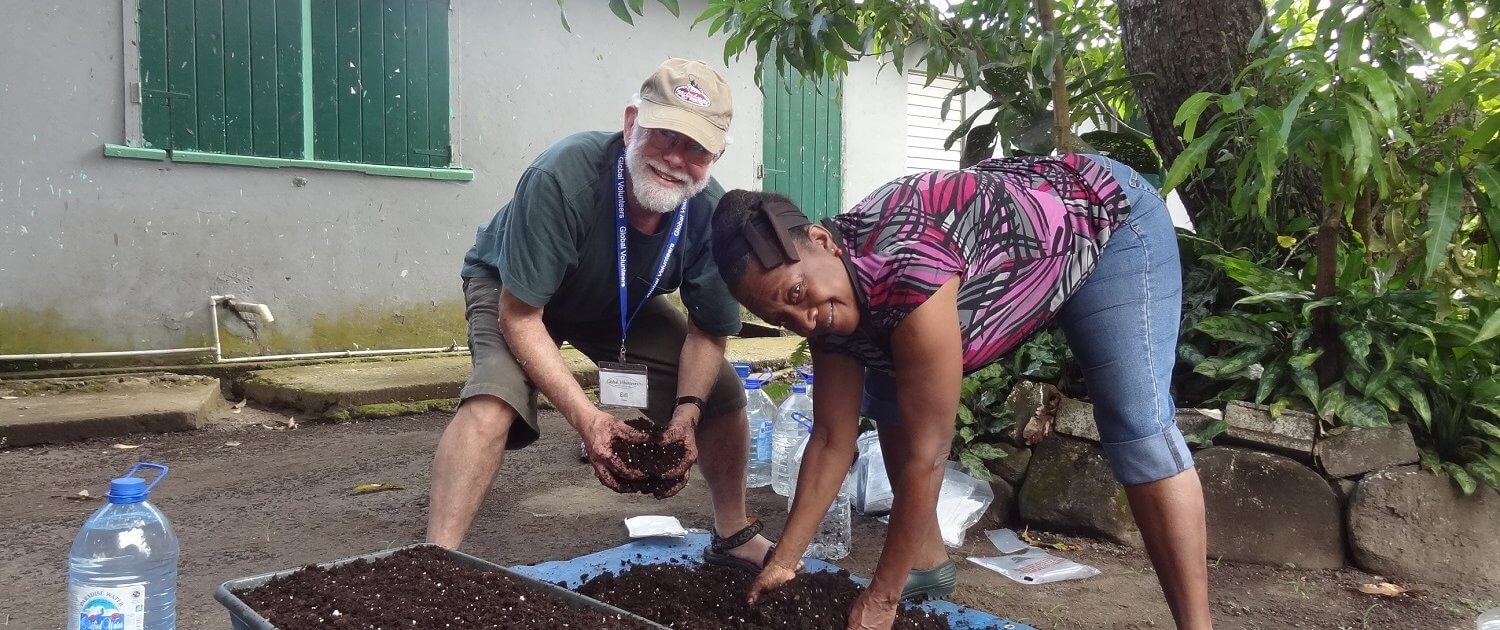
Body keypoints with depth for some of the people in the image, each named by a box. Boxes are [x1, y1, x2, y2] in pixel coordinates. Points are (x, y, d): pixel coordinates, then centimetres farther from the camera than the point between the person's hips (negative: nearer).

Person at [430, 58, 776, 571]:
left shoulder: (711, 214, -26)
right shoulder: (562, 177, -40)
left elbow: (709, 330, -12)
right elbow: (520, 318, -34)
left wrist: (686, 414, -28)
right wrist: (587, 418, -41)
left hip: (627, 303, 5)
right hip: (515, 291, -4)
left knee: (724, 395, -3)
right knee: (495, 397, -33)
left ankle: (734, 535, 19)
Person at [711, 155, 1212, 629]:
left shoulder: (906, 268, -42)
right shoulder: (827, 305, -16)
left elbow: (925, 457, -36)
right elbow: (831, 440, -9)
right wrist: (783, 562, -9)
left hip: (1111, 220, -7)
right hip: (1012, 239, 8)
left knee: (1138, 428, -22)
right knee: (890, 398, 3)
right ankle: (929, 561, 16)